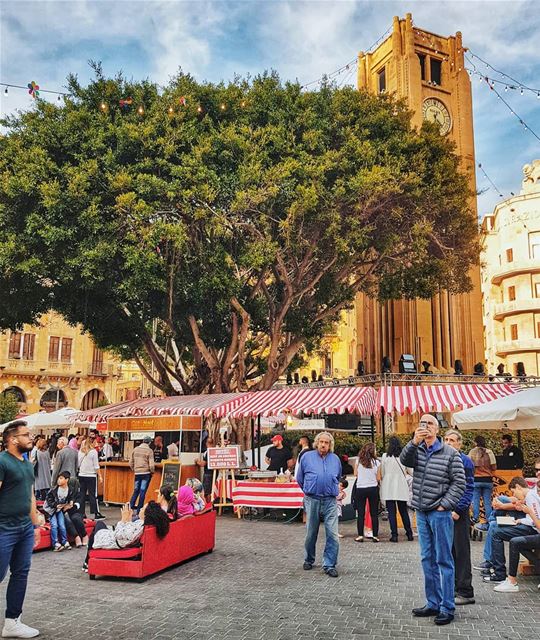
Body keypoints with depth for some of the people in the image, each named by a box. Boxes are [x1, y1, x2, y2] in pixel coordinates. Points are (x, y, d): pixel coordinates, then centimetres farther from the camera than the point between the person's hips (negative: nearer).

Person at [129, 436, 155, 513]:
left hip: (137, 473, 4)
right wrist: (152, 472, 4)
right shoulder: (149, 451, -9)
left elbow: (131, 463, 7)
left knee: (136, 491, 16)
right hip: (146, 473, -4)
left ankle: (131, 507, 9)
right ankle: (139, 510, 5)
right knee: (142, 492, 2)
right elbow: (151, 465, -12)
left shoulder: (135, 449, 4)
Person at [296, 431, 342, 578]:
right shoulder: (307, 456, 3)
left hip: (330, 501, 1)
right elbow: (300, 478, 14)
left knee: (333, 534, -7)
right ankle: (308, 560, 30)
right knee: (311, 534, 10)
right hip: (312, 500, -1)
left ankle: (329, 565, 4)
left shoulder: (335, 459, 10)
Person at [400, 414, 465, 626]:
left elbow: (459, 483, -6)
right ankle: (433, 604, 23)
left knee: (444, 560, 1)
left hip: (440, 513, -5)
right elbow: (404, 460, -12)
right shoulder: (416, 450, 8)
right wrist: (414, 442, -26)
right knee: (428, 560, 13)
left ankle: (447, 608, 10)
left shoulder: (450, 453, -5)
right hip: (421, 513, 5)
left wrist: (444, 505, -11)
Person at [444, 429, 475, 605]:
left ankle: (465, 592, 7)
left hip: (458, 512, -6)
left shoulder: (465, 461, -8)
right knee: (448, 550, 13)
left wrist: (458, 510, -16)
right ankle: (453, 588, 25)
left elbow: (468, 489, -11)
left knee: (461, 551, -1)